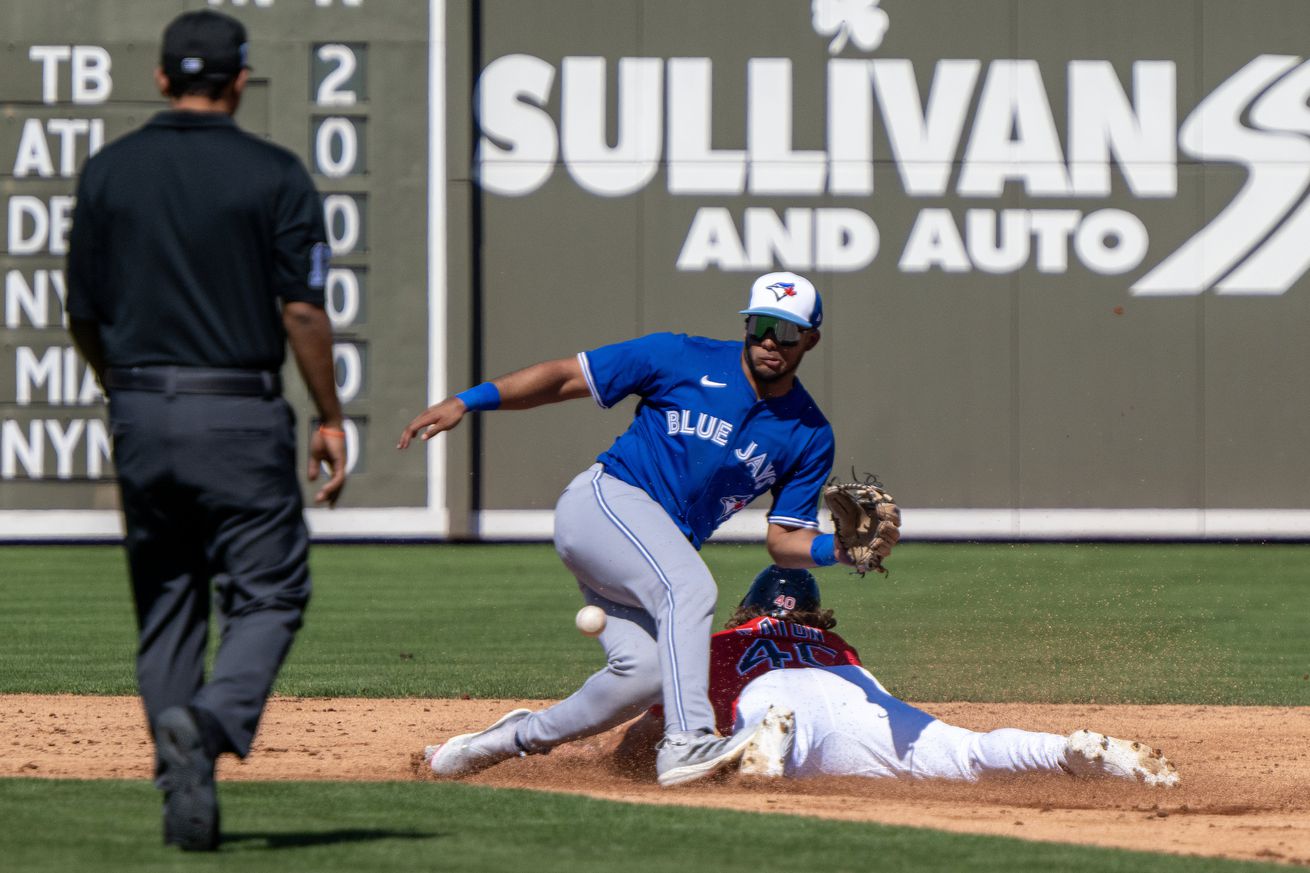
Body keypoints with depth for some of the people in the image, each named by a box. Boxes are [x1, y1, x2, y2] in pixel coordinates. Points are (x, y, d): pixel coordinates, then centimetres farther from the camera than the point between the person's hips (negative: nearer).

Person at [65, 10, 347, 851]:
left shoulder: (108, 173, 5)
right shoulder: (274, 174, -4)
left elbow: (84, 317, 8)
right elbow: (302, 311, -9)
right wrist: (331, 420, 0)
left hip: (141, 412, 4)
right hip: (240, 415, -3)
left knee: (165, 612, 11)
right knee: (269, 593, 2)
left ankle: (182, 793, 7)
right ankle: (209, 723, -25)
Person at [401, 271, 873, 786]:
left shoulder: (809, 436, 8)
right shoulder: (683, 359, -3)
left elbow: (785, 540, 8)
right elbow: (566, 377, 0)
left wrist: (841, 548, -14)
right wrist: (466, 402, -9)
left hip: (664, 548, 5)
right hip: (606, 499, -5)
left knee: (647, 671, -18)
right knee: (689, 586, -32)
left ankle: (517, 738, 4)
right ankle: (686, 743, -45)